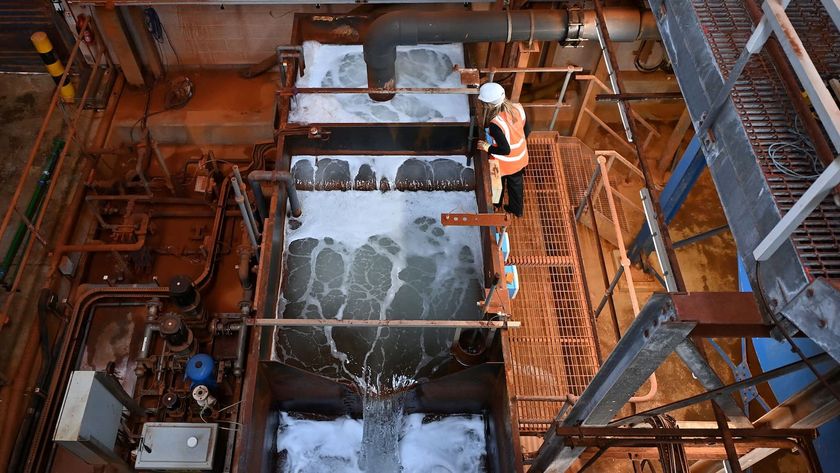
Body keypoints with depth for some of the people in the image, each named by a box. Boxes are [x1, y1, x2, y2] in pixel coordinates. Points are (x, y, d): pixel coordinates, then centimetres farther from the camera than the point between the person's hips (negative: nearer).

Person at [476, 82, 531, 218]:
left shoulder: (495, 124, -39)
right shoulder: (517, 108, -20)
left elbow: (505, 150, -31)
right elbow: (527, 130, -4)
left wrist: (488, 148, -15)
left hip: (504, 164, -5)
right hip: (521, 158, 5)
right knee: (516, 184, 30)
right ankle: (517, 209, 54)